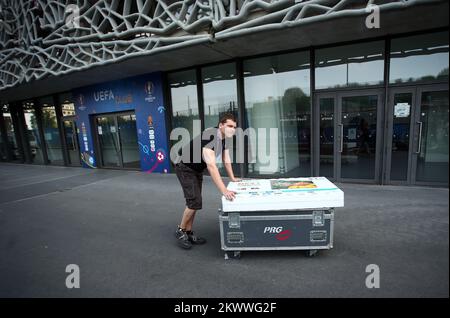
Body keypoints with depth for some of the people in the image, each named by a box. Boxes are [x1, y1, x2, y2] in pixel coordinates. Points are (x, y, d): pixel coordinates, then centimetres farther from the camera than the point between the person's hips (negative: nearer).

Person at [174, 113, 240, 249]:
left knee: (195, 202, 10)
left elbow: (226, 160, 8)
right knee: (195, 202, -11)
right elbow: (211, 165, -43)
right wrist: (224, 190, -48)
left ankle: (188, 233, 23)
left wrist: (232, 178, 8)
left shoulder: (224, 138, -5)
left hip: (197, 169, 9)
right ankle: (180, 231, 10)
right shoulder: (210, 136, -34)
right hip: (185, 168, -8)